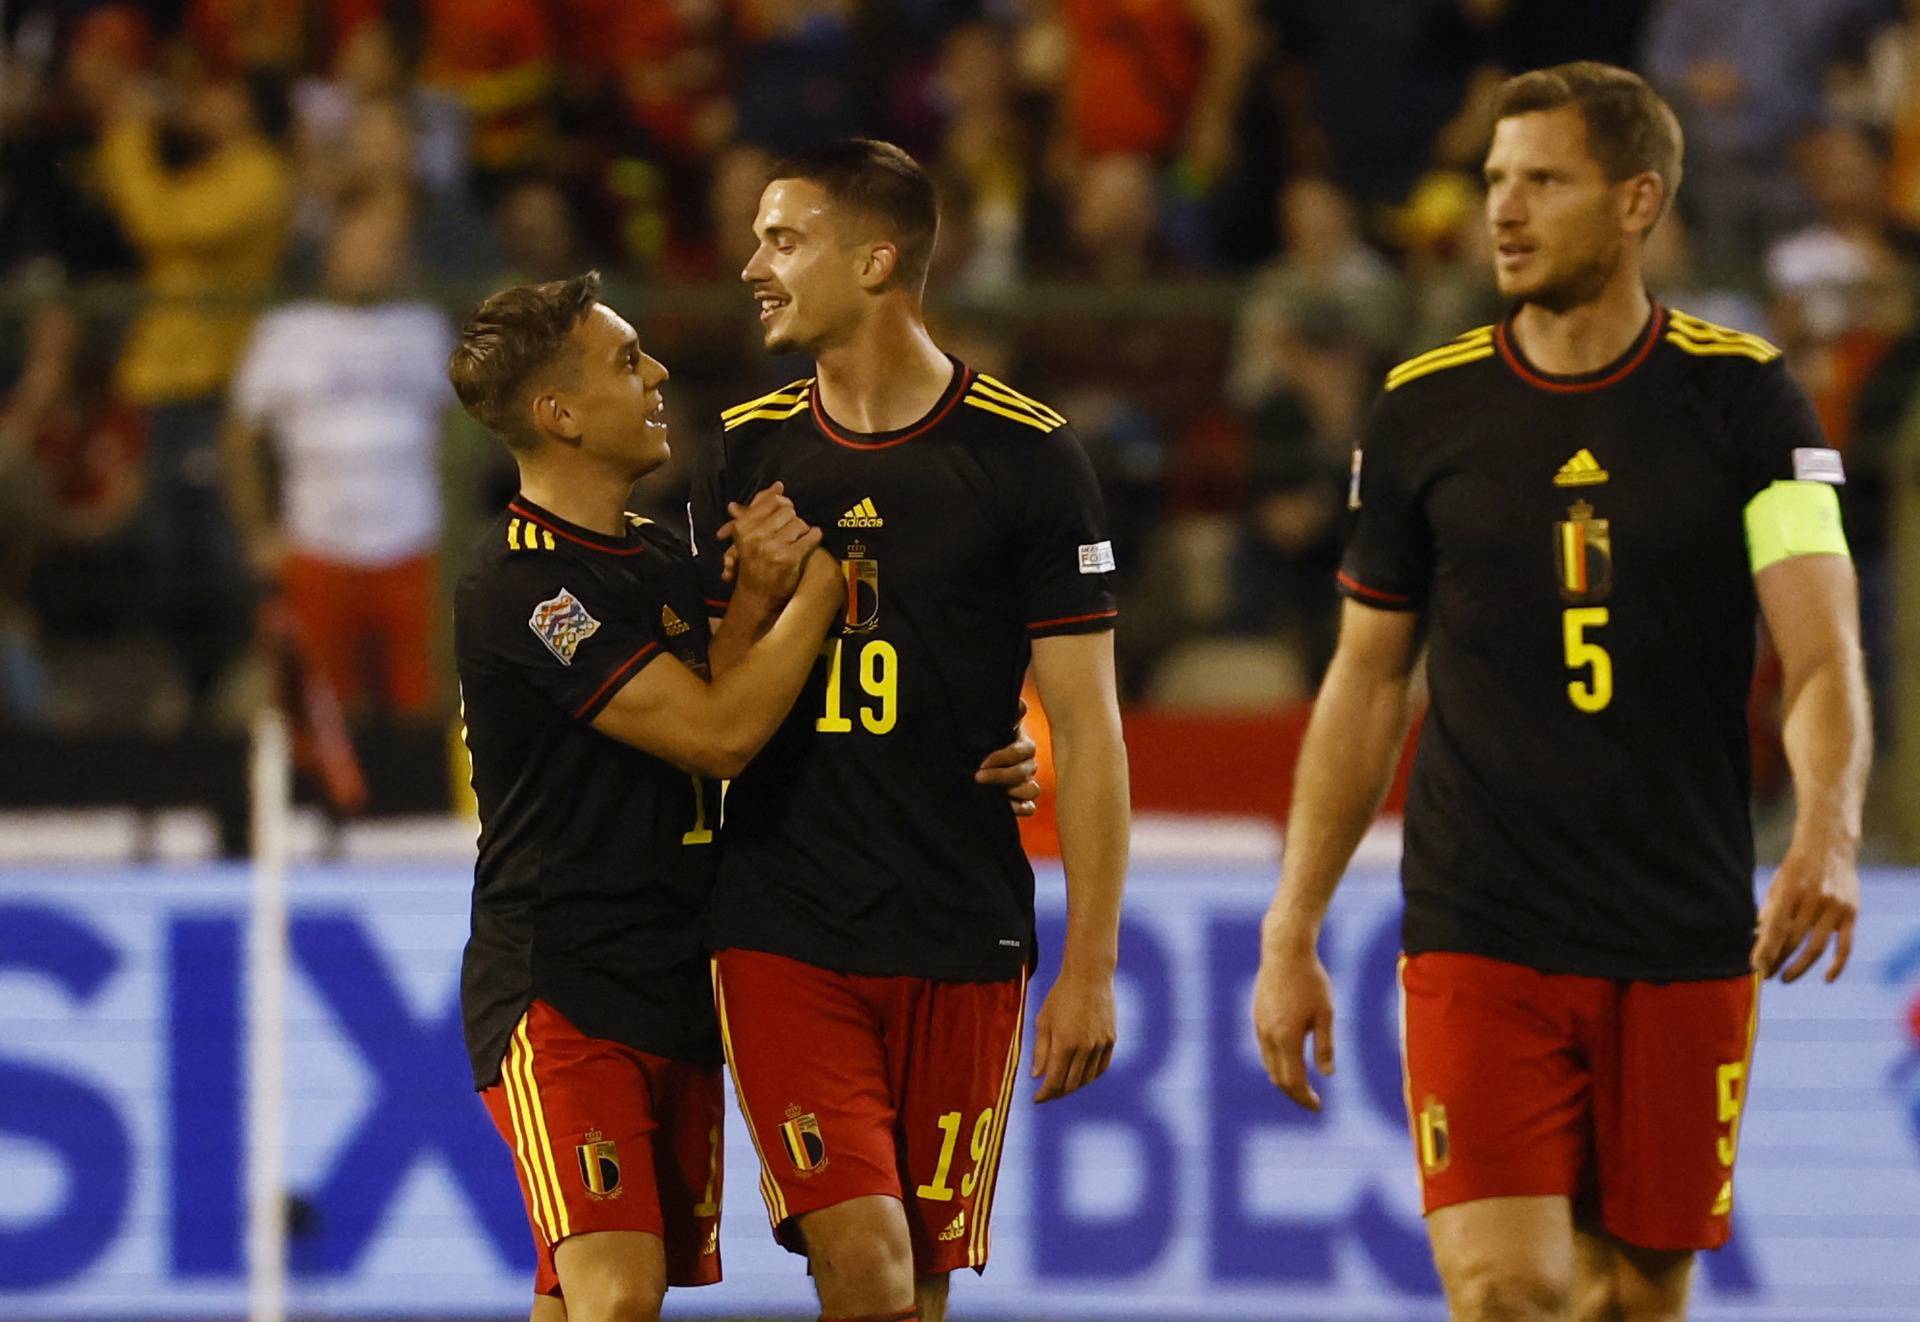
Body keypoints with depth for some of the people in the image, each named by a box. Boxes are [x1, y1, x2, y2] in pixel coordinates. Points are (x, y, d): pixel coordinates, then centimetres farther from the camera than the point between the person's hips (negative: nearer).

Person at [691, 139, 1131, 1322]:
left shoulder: (1027, 457, -1)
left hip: (963, 942, -1)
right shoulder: (745, 456, 8)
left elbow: (1087, 728, -1)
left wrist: (1091, 967, -5)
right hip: (783, 941, 1)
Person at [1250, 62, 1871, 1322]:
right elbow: (1367, 685, 12)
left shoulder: (1743, 397, 0)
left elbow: (1826, 659, -9)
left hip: (1686, 945, 0)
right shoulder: (1425, 408, 4)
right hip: (1480, 935, 0)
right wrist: (1292, 938, 9)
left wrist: (1827, 840, -29)